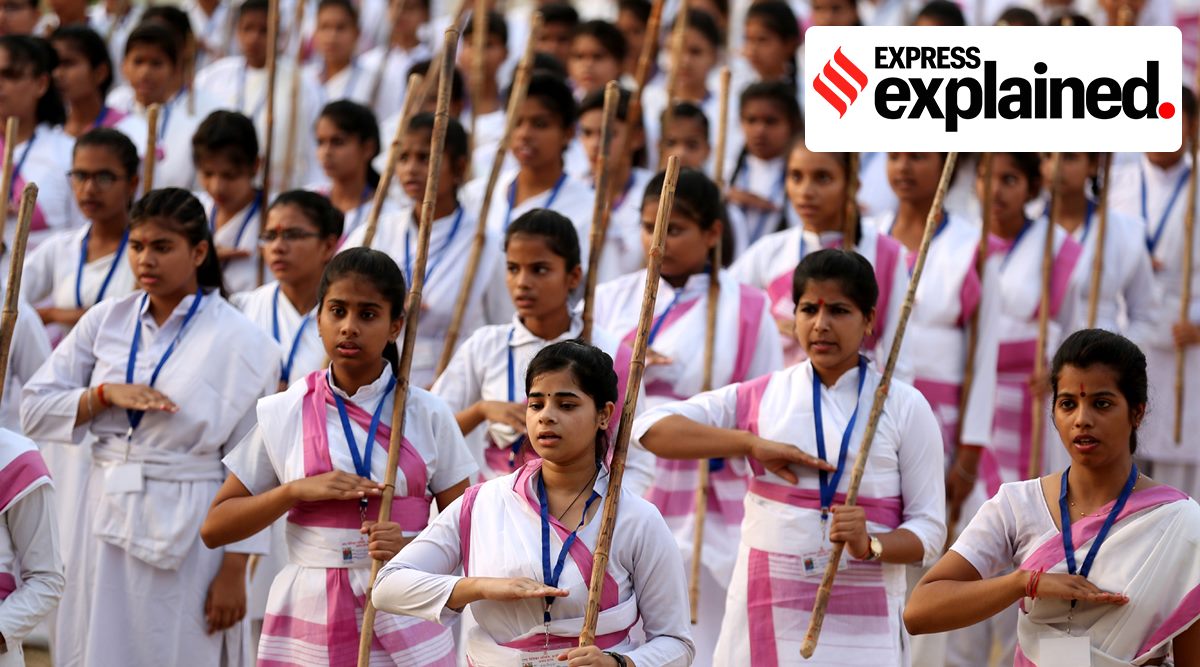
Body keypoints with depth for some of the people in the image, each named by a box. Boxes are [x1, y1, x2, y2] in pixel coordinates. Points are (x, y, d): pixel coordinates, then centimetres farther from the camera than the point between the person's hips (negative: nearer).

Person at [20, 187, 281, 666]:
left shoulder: (238, 341, -6)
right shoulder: (106, 321, 7)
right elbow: (34, 409, 5)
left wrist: (234, 571, -9)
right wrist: (106, 393, -12)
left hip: (189, 533, -4)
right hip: (107, 519, 4)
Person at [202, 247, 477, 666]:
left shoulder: (427, 416, 2)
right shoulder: (281, 415, 2)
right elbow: (214, 529, 4)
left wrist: (411, 547, -16)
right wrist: (297, 490, -10)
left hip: (405, 628, 0)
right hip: (309, 620, 0)